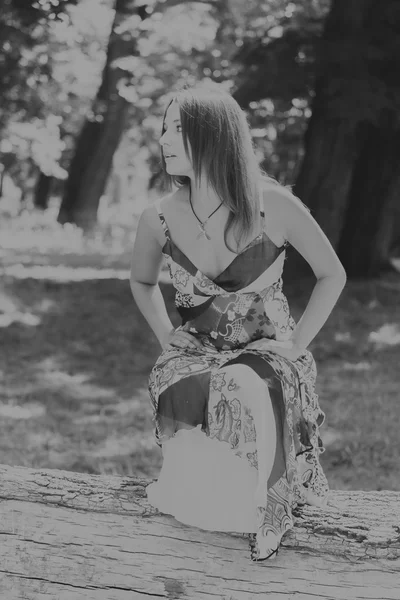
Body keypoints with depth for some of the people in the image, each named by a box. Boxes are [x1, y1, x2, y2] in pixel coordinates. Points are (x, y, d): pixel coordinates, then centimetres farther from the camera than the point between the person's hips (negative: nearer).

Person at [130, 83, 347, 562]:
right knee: (184, 402, -34)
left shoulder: (272, 206, -12)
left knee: (242, 397, -38)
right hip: (193, 356, 2)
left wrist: (294, 345, -5)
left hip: (268, 353, -2)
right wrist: (168, 340, 7)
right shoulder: (159, 218, -3)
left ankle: (262, 513, -13)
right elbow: (142, 281, 20)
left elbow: (332, 275, 2)